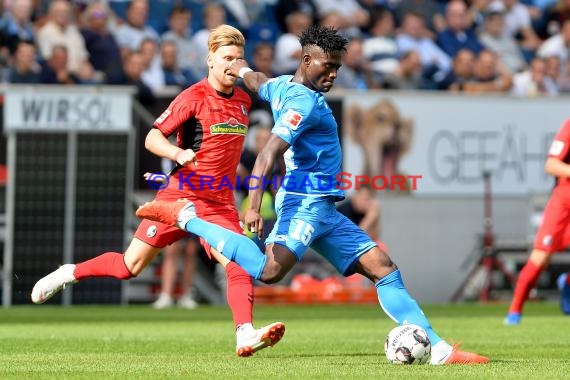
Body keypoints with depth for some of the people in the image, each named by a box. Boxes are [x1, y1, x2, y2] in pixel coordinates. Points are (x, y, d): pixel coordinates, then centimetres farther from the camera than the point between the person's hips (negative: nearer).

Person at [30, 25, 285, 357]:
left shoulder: (243, 100, 9)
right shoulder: (194, 98, -10)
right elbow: (152, 138, -12)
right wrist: (178, 153, -32)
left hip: (220, 205, 4)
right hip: (181, 196, -4)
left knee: (241, 264, -20)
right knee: (130, 266, 2)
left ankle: (245, 335, -30)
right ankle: (69, 273, 25)